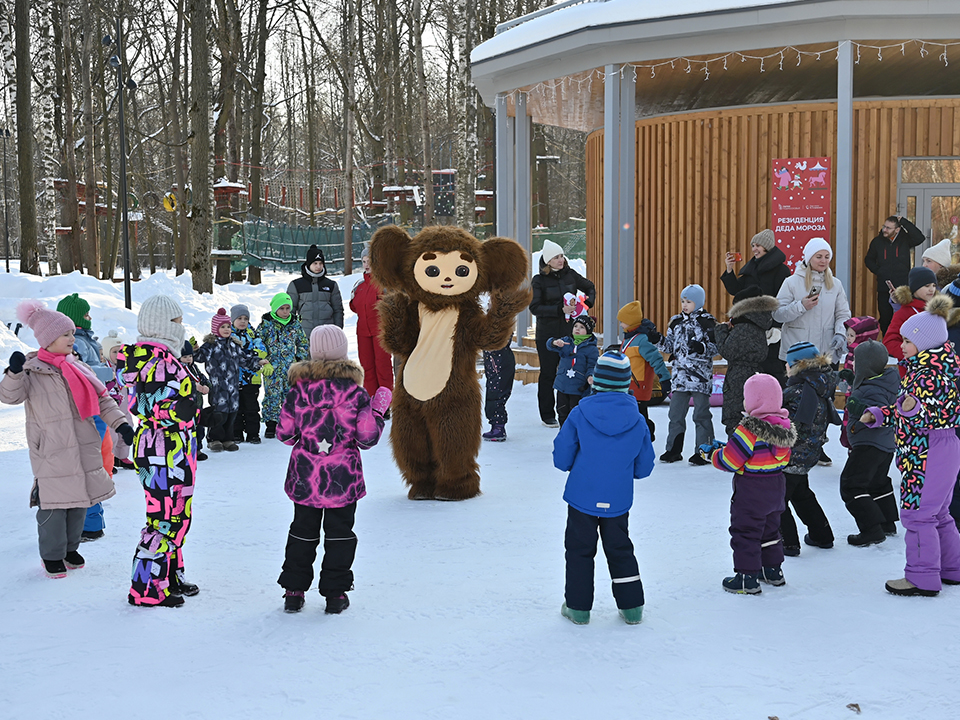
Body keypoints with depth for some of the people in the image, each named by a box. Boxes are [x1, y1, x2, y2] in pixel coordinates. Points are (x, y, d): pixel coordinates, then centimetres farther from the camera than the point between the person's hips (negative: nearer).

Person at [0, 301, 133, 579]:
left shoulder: (78, 368, 10)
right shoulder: (32, 372, -6)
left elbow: (101, 399, 12)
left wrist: (120, 423, 1)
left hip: (83, 449, 6)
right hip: (51, 453, -5)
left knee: (80, 499, 12)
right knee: (54, 504, -2)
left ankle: (70, 548, 30)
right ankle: (52, 556, 14)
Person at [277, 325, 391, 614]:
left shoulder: (298, 389, -6)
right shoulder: (355, 392, -9)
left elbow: (285, 434, -1)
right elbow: (367, 438, -8)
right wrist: (378, 410, 6)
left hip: (304, 478, 1)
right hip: (343, 479, -1)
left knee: (303, 530, 14)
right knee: (339, 533, 9)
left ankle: (294, 590, 18)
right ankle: (335, 594, 11)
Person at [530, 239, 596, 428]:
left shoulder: (570, 274, 6)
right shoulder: (539, 280, -4)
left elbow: (590, 287, 22)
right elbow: (535, 307, -12)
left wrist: (587, 304, 3)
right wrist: (560, 310, -20)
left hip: (569, 331, 3)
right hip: (547, 333, -3)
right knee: (548, 373, 3)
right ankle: (547, 415, 13)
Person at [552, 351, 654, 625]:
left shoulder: (580, 414, -12)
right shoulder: (637, 422, -5)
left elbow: (561, 458, -7)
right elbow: (644, 468, 2)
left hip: (582, 497, -2)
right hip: (618, 501, 2)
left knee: (579, 550, 12)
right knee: (620, 551, 16)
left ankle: (578, 607, 16)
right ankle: (632, 607, 21)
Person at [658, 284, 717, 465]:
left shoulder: (707, 322, -5)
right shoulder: (676, 321, 11)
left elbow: (715, 347, -6)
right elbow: (670, 346, 16)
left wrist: (702, 347, -24)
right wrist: (659, 341, -2)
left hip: (700, 376, -5)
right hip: (680, 374, 5)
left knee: (701, 414, -1)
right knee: (675, 412, 7)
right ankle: (673, 449, 16)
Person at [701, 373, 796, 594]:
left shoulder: (749, 429, -24)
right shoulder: (784, 427, 1)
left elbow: (730, 461, -21)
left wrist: (711, 453, -1)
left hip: (751, 492, -8)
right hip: (775, 489, 8)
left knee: (745, 533, 3)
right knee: (769, 529, 23)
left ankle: (748, 578, 6)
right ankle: (773, 571, 33)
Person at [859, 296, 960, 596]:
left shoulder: (932, 373, -20)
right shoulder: (921, 368, 13)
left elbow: (933, 415, -28)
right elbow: (903, 408, 22)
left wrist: (913, 408, -45)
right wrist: (877, 415, 17)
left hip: (928, 454, -11)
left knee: (916, 513, -6)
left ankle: (922, 578, 1)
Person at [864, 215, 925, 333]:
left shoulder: (905, 239, -1)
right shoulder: (877, 241, 5)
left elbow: (920, 238, -20)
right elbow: (869, 260, 18)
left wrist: (903, 222, -18)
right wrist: (878, 271, 1)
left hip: (903, 287, -2)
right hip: (884, 288, 2)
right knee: (885, 318, 5)